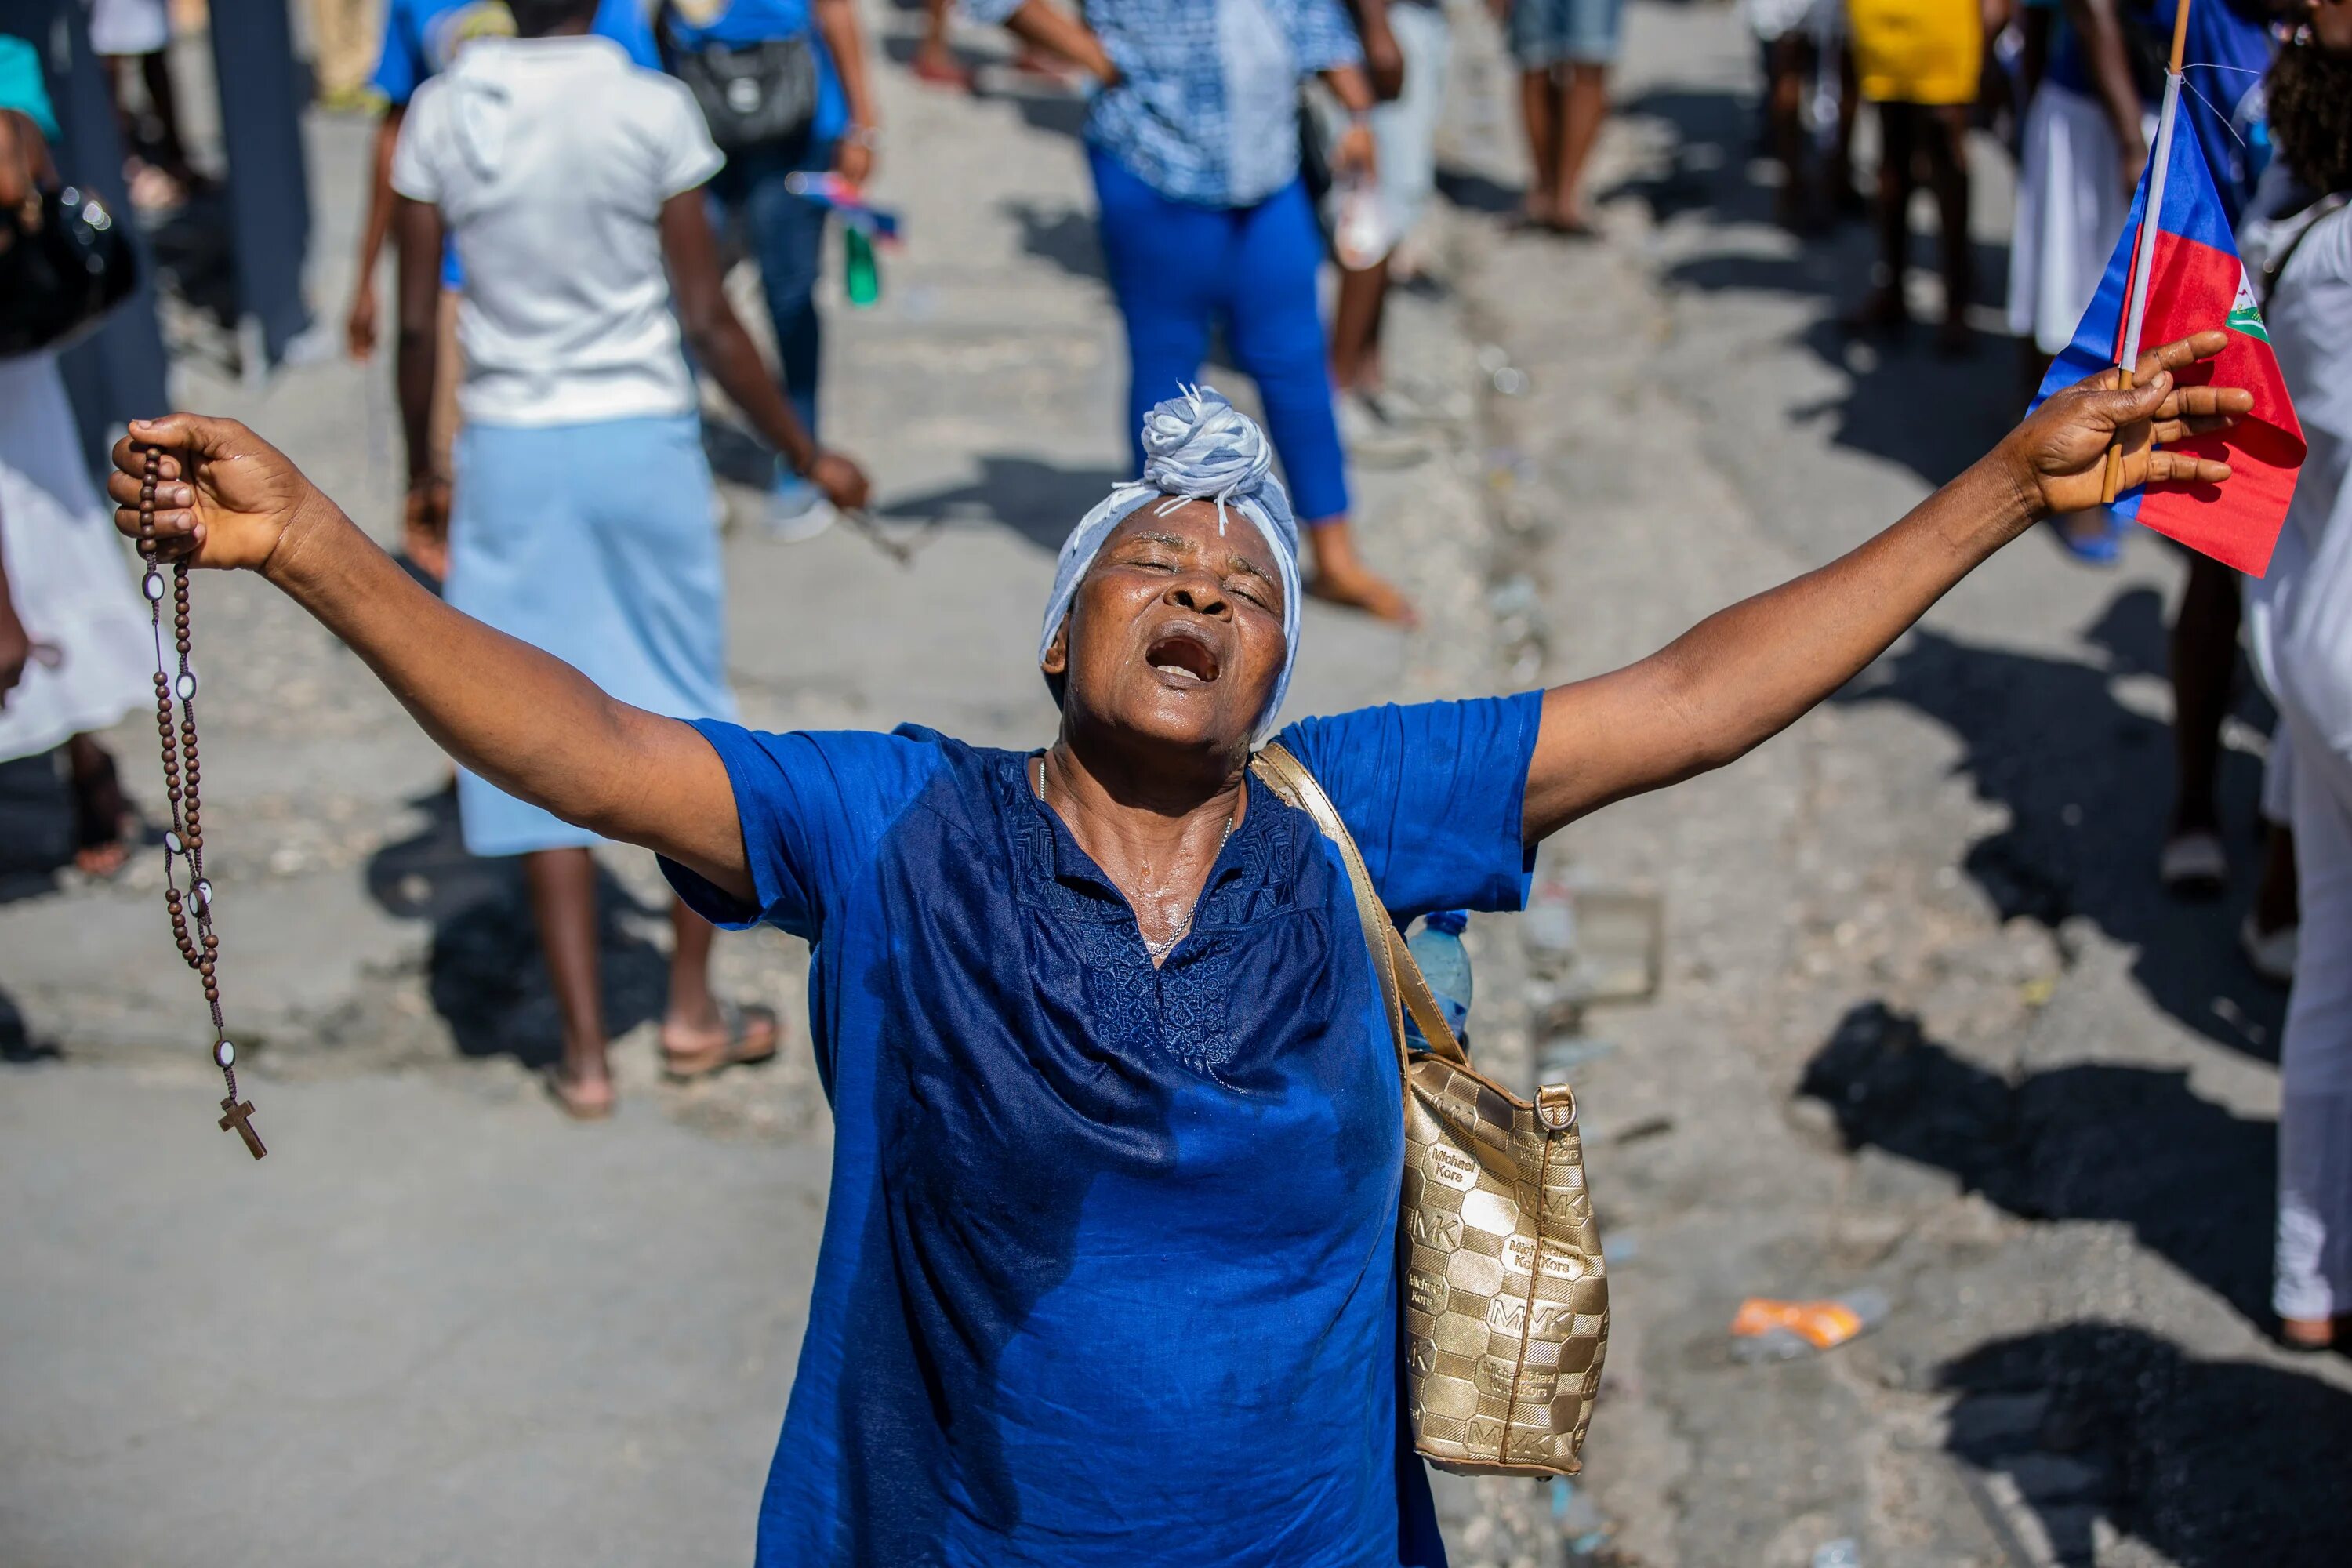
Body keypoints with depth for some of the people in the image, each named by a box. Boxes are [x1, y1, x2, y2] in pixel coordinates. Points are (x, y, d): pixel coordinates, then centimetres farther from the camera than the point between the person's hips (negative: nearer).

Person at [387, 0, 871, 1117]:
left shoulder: (442, 113, -3)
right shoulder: (654, 109, -9)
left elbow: (417, 325, -1)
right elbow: (709, 323, -8)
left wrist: (419, 474, 14)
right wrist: (806, 456, 3)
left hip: (509, 451, 1)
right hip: (642, 439, -1)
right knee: (687, 717, 15)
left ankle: (585, 1051, 9)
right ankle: (692, 1011, 25)